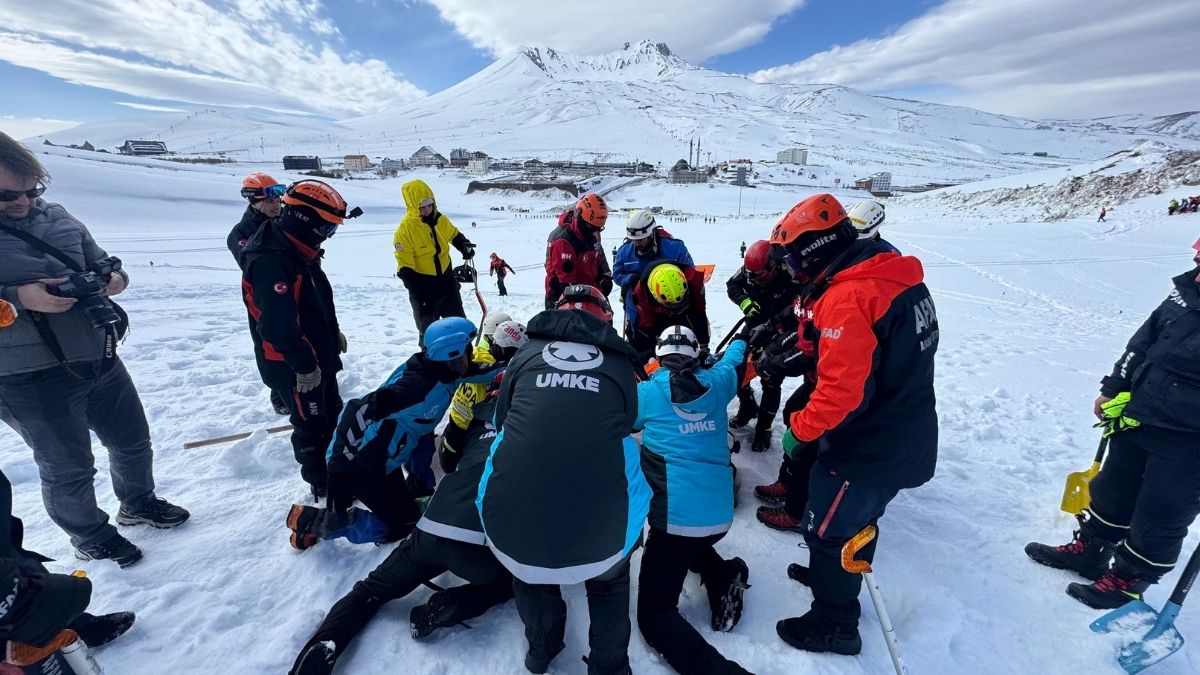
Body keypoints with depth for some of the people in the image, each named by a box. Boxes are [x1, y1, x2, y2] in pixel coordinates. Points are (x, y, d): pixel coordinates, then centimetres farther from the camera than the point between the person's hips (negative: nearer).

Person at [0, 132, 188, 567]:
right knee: (69, 470, 10)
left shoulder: (56, 217, 2)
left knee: (133, 440, 20)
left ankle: (137, 503, 45)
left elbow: (97, 259, 13)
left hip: (101, 360, 5)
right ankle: (90, 537, 34)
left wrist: (114, 274, -9)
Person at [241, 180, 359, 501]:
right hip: (293, 366, -10)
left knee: (332, 415, 22)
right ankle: (323, 484, 24)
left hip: (319, 355, 10)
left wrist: (333, 333, 20)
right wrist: (303, 364, -24)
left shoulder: (300, 251, 6)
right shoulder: (269, 260, -27)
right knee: (311, 424, 6)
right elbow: (277, 324, -30)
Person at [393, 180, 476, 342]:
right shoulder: (405, 229, -19)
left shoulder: (441, 220, -2)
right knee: (428, 329, 7)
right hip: (423, 287, -6)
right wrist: (417, 290, -22)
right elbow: (404, 265, -17)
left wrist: (464, 245, -1)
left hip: (447, 280, 6)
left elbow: (454, 234, 20)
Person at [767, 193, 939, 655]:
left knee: (828, 529, 11)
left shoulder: (846, 297, -28)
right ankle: (835, 579, 51)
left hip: (868, 448, -9)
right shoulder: (892, 275, 3)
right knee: (855, 519, 28)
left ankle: (834, 625, 32)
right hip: (904, 437, 9)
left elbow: (842, 388, -30)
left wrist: (801, 430, -16)